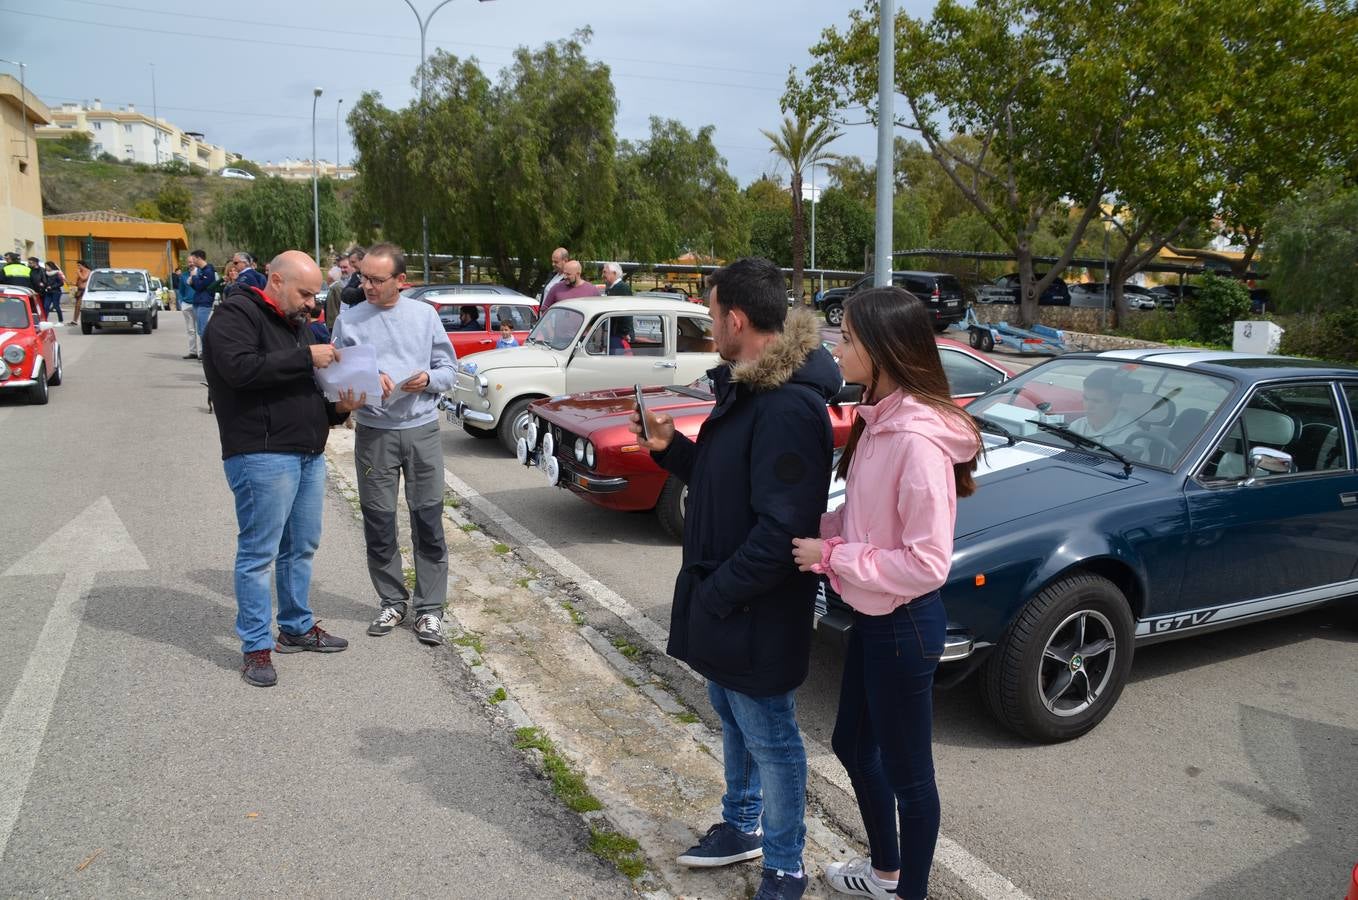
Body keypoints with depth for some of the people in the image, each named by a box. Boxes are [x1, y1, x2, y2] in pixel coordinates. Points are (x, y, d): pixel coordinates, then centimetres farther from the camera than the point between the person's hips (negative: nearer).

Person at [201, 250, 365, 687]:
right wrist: (305, 357, -20)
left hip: (309, 454, 9)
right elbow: (240, 369, -24)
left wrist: (337, 408, 5)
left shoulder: (297, 324, 20)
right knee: (259, 553, -3)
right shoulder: (236, 315, -6)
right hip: (262, 455, -9)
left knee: (301, 547, 16)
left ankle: (298, 627, 30)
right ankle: (256, 647, 7)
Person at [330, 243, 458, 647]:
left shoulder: (424, 315, 5)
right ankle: (392, 600, 24)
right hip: (373, 433, 1)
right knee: (379, 523, 7)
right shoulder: (348, 320, 4)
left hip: (422, 429, 0)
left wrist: (428, 379, -12)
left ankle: (429, 607, 12)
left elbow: (449, 367, 9)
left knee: (428, 520, 2)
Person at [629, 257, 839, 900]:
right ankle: (742, 828, 45)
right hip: (724, 603, 10)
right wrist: (668, 447, 3)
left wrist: (715, 595, -21)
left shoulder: (789, 407, -26)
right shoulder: (746, 389, 8)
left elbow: (779, 529, -28)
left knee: (770, 738, 7)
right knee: (732, 719, 24)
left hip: (757, 613, -10)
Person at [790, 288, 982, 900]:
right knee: (853, 746, 25)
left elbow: (928, 563, -27)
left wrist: (829, 556, -21)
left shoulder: (918, 441, -26)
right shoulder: (880, 420, 2)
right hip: (873, 618, 10)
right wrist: (816, 528, -4)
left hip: (904, 625, -10)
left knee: (906, 770, 11)